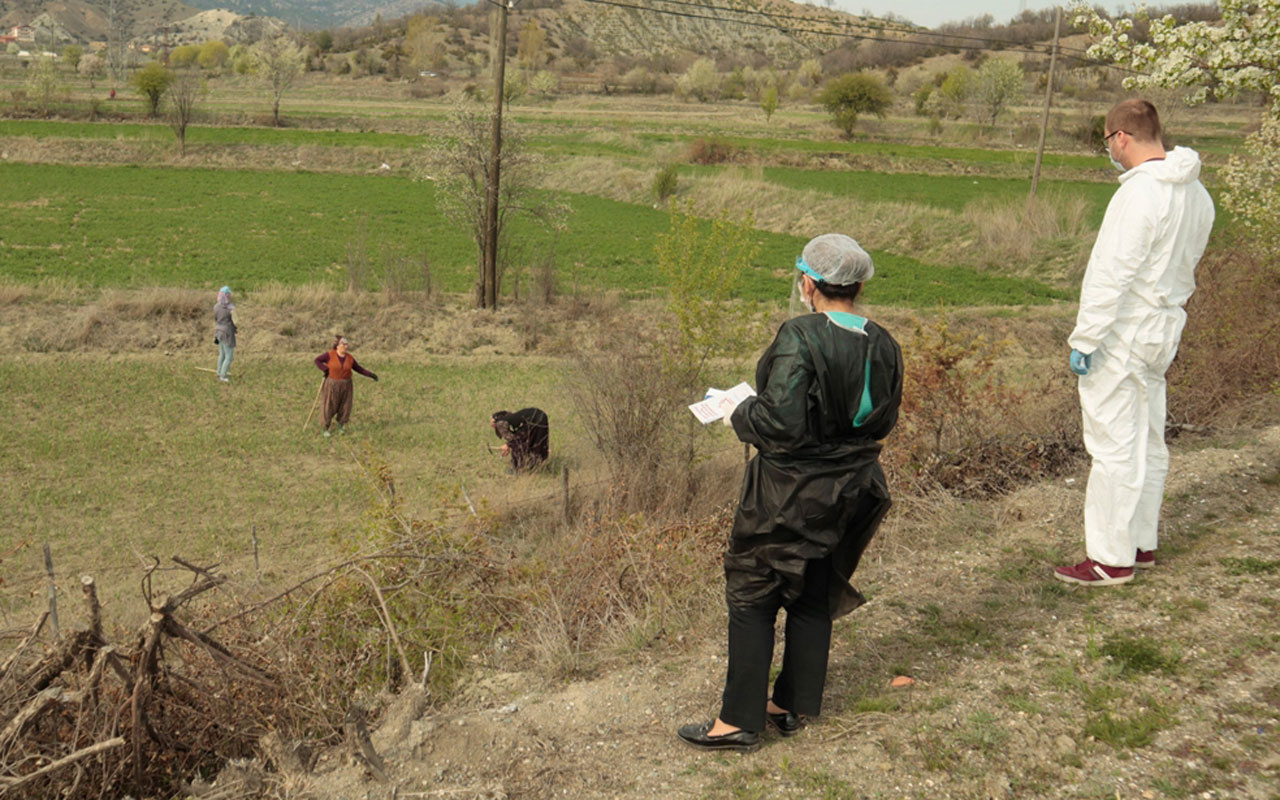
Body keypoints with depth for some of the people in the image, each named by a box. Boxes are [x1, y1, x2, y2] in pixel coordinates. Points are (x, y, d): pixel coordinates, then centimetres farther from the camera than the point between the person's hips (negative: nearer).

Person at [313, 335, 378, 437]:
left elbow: (358, 368, 7)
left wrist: (370, 374, -1)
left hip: (345, 386, 3)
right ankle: (326, 429, 20)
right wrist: (325, 369, -13)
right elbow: (317, 360, -2)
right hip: (332, 386, -3)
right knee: (329, 407, 3)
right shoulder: (330, 355, -12)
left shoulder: (350, 358, -2)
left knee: (345, 407, 8)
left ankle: (341, 426, 33)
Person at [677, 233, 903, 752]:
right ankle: (794, 706, 30)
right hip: (849, 491, 7)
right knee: (814, 597, 19)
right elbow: (884, 421, 9)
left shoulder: (800, 338, -22)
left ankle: (739, 720, 10)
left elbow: (781, 422, -26)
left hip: (790, 491, -7)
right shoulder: (883, 346, -1)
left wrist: (740, 416, -8)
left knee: (752, 597, 5)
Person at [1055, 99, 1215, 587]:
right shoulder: (1196, 194, 8)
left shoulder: (1140, 193, -21)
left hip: (1123, 337, -9)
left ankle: (1111, 559, 4)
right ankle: (1141, 543, 29)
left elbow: (1113, 273, -22)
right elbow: (1188, 265, 14)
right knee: (1148, 441, 17)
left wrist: (1085, 339, -19)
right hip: (1163, 330, 10)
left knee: (1114, 446, -3)